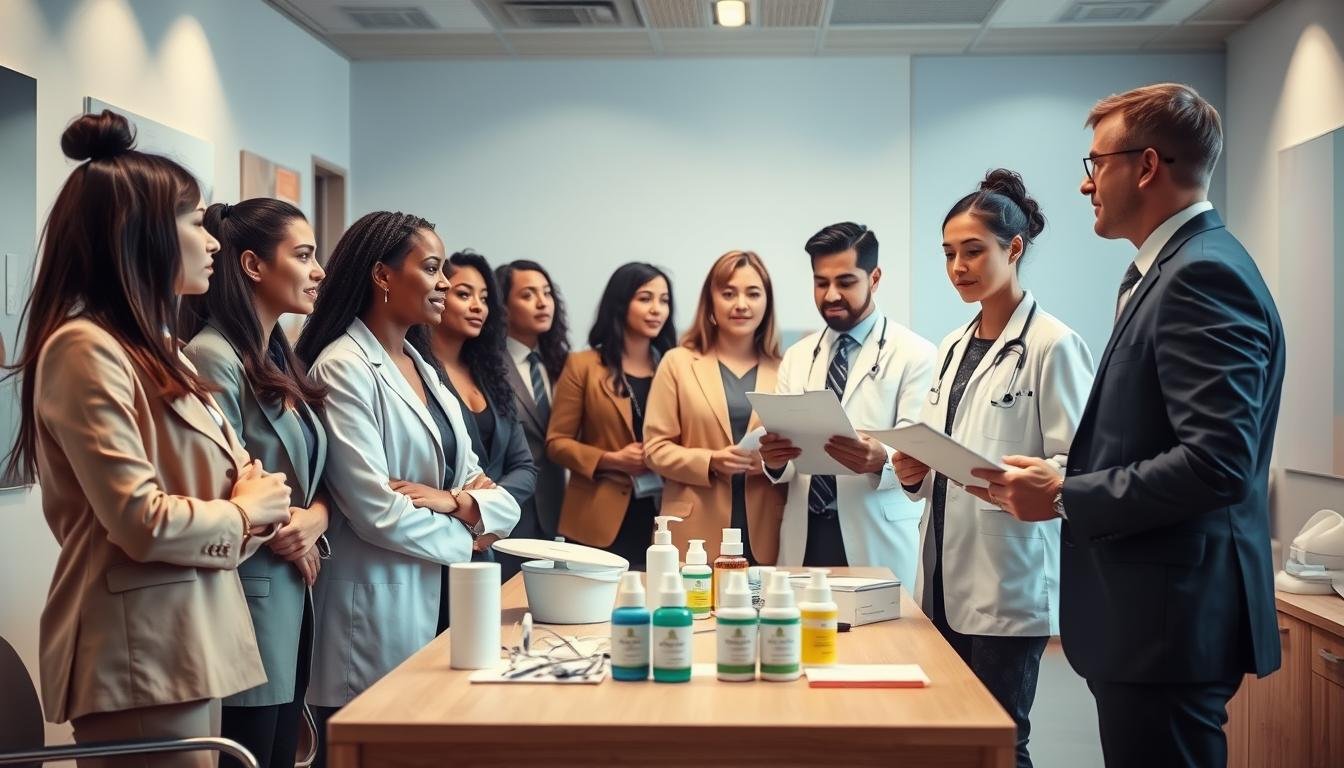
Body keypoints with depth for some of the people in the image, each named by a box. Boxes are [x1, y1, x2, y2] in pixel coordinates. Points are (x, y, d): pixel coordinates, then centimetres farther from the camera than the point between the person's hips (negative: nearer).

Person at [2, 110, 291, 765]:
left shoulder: (152, 347, 15)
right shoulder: (87, 349, -16)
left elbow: (229, 473, 17)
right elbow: (146, 522, -23)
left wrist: (253, 497, -6)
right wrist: (243, 515, -6)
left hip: (189, 638, 10)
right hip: (141, 653, -10)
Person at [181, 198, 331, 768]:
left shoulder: (280, 360, 13)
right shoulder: (211, 358, -15)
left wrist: (315, 518, -5)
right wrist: (287, 534, -7)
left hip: (293, 600, 9)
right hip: (246, 605, -9)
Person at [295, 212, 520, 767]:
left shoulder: (425, 370, 13)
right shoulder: (343, 368, -12)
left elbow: (501, 501, 8)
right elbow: (377, 512, -21)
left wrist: (454, 502, -14)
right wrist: (463, 536, -5)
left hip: (441, 604, 8)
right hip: (376, 616, -8)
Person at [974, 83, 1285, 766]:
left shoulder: (1204, 275, -16)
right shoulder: (1171, 268, 15)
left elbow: (1216, 462, -25)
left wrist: (1065, 497, -17)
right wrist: (1064, 481, 6)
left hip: (1171, 620, -10)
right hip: (1150, 615, 10)